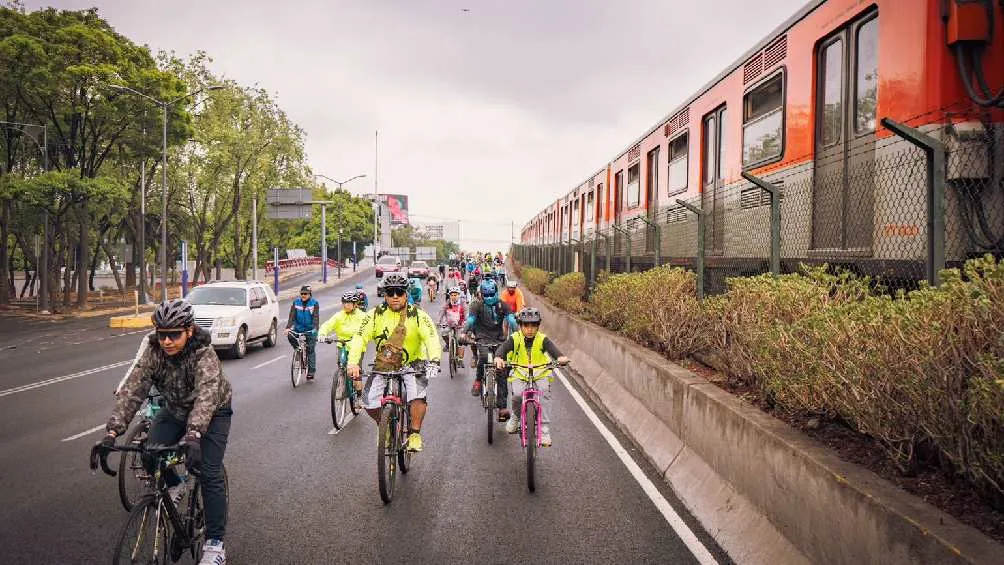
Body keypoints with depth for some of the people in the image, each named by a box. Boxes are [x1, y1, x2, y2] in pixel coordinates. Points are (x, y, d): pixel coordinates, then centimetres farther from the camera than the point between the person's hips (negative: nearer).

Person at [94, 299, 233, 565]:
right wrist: (112, 432, -40)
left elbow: (206, 395, -48)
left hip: (212, 412, -4)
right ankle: (174, 485, 18)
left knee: (209, 473, -14)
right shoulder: (154, 351, -22)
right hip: (176, 409, 5)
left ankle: (214, 543, -2)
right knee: (149, 455, -15)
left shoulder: (204, 354, -34)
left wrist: (193, 435, -63)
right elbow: (132, 389, -29)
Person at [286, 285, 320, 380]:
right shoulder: (296, 303, -2)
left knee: (311, 350, -2)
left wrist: (315, 329, -34)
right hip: (298, 328, 3)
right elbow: (292, 316, -10)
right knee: (290, 336, -25)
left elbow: (316, 317, -18)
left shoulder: (314, 303, -8)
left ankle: (311, 371, 8)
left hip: (310, 329, -3)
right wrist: (288, 328, -25)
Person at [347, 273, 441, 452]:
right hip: (383, 366, 2)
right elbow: (360, 337, -13)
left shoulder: (418, 315, -9)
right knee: (370, 402, -12)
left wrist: (433, 361, -40)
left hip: (412, 365, -2)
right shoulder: (376, 315, -4)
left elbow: (432, 338, -21)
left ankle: (415, 434, -9)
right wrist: (353, 363, -30)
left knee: (417, 394, -30)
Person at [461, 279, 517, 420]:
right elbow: (470, 319, -14)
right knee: (484, 357, -34)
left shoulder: (502, 305, 1)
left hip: (499, 338, 1)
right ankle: (478, 380, -2)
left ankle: (502, 407, -6)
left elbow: (511, 320, -11)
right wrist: (465, 332, -34)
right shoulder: (477, 305, -2)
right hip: (483, 337, -1)